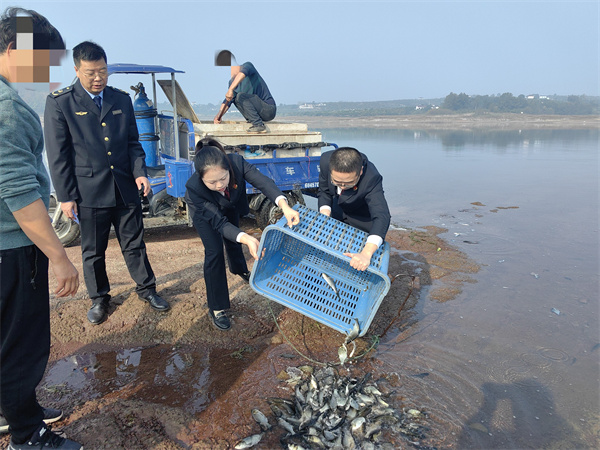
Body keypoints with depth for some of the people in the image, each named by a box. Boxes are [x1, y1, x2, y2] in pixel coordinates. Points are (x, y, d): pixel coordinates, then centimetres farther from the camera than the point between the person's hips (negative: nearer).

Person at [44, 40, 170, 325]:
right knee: (93, 251, 12)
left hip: (125, 189, 3)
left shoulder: (121, 99, 8)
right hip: (89, 192, -2)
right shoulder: (59, 103, -4)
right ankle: (99, 298, 30)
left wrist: (140, 172, -4)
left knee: (134, 244, 13)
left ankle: (146, 288, 30)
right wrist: (65, 196, -7)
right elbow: (58, 155, -5)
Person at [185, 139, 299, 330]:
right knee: (214, 252, -12)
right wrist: (246, 239, -60)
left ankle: (239, 269, 59)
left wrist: (284, 205, -67)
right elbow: (218, 222, -44)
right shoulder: (194, 188, -45)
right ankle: (216, 308, 5)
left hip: (231, 207, 4)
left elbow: (262, 181, -49)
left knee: (233, 240, 23)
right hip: (205, 215, -3)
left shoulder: (236, 162, -42)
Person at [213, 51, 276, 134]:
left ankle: (259, 125, -19)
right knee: (234, 98, 16)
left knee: (240, 96, -23)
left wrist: (230, 89, -43)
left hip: (270, 109, -9)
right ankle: (253, 121, 8)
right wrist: (219, 114, -4)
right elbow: (227, 100, 12)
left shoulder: (248, 65, -11)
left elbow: (243, 72, -35)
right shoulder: (232, 82, 11)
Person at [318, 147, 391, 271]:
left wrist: (366, 254, -68)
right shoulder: (326, 160, -30)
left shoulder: (371, 178, -43)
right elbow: (324, 192, -12)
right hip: (338, 209, 4)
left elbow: (381, 217, -54)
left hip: (363, 218, -4)